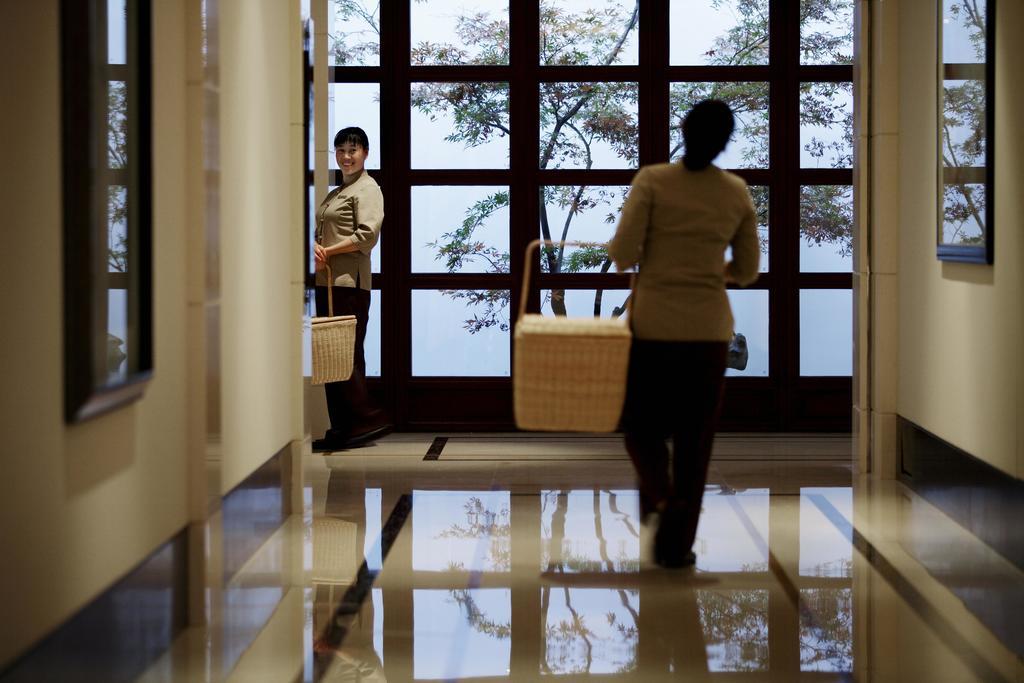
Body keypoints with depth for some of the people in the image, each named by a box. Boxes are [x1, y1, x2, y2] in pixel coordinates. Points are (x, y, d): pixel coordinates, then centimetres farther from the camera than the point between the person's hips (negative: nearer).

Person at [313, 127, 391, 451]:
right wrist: (315, 247, -1)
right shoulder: (336, 192, 25)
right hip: (327, 280, 9)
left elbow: (368, 235, -15)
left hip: (350, 281, -9)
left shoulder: (368, 189, -3)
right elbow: (321, 232, 22)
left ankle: (368, 418, -6)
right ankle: (342, 428, 9)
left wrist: (329, 251, -12)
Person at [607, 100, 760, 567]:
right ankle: (677, 544, 9)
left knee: (641, 422, 16)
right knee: (694, 437, 11)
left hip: (654, 322, -2)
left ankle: (662, 498, -12)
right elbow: (747, 271, 8)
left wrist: (615, 251, 9)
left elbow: (623, 254, -14)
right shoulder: (738, 192, 2)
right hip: (708, 327, 2)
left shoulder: (652, 179, -8)